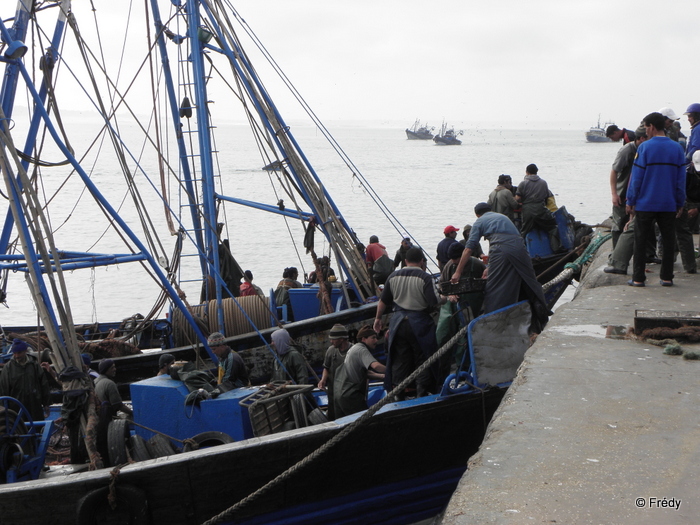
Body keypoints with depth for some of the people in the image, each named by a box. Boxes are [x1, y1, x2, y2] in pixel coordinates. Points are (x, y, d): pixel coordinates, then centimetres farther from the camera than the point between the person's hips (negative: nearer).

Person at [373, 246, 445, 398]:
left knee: (399, 359, 11)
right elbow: (434, 301, -19)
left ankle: (399, 396, 14)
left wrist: (378, 318, 24)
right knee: (423, 359, 6)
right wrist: (445, 299, 2)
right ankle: (422, 394, 5)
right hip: (419, 324, -4)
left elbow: (383, 301, 11)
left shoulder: (394, 277, 4)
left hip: (398, 323, 5)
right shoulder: (425, 277, -12)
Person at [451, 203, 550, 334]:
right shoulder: (503, 217, 35)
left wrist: (458, 272, 15)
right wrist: (489, 267, 44)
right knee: (529, 285, 13)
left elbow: (468, 249, 12)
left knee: (495, 290, 1)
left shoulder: (479, 222, 20)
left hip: (501, 249, -4)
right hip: (520, 246, 5)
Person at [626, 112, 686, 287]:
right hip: (669, 205, 3)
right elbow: (681, 179, 6)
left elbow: (636, 177, -8)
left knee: (640, 239, 5)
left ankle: (638, 278, 5)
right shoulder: (677, 148, 2)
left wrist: (630, 201, -1)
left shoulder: (644, 147, -9)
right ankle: (667, 277, 11)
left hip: (645, 204, -3)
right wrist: (680, 203, 13)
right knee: (668, 240, 10)